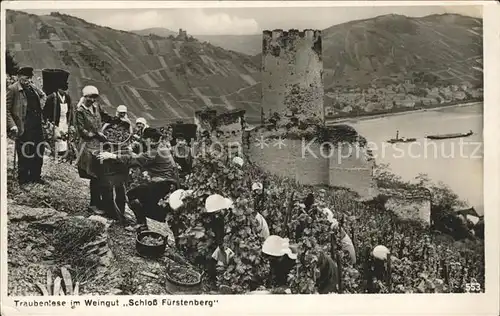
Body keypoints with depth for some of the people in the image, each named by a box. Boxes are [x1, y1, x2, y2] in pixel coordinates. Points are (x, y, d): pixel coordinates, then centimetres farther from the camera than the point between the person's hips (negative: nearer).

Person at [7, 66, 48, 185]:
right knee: (24, 155, 2)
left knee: (39, 153, 14)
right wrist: (12, 125, -18)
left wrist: (41, 105, 13)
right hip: (23, 129, -7)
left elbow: (43, 95, 31)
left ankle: (36, 177, 28)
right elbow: (7, 110, -10)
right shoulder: (12, 89, -9)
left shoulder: (33, 87, 11)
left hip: (37, 126, 7)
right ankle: (23, 181, 15)